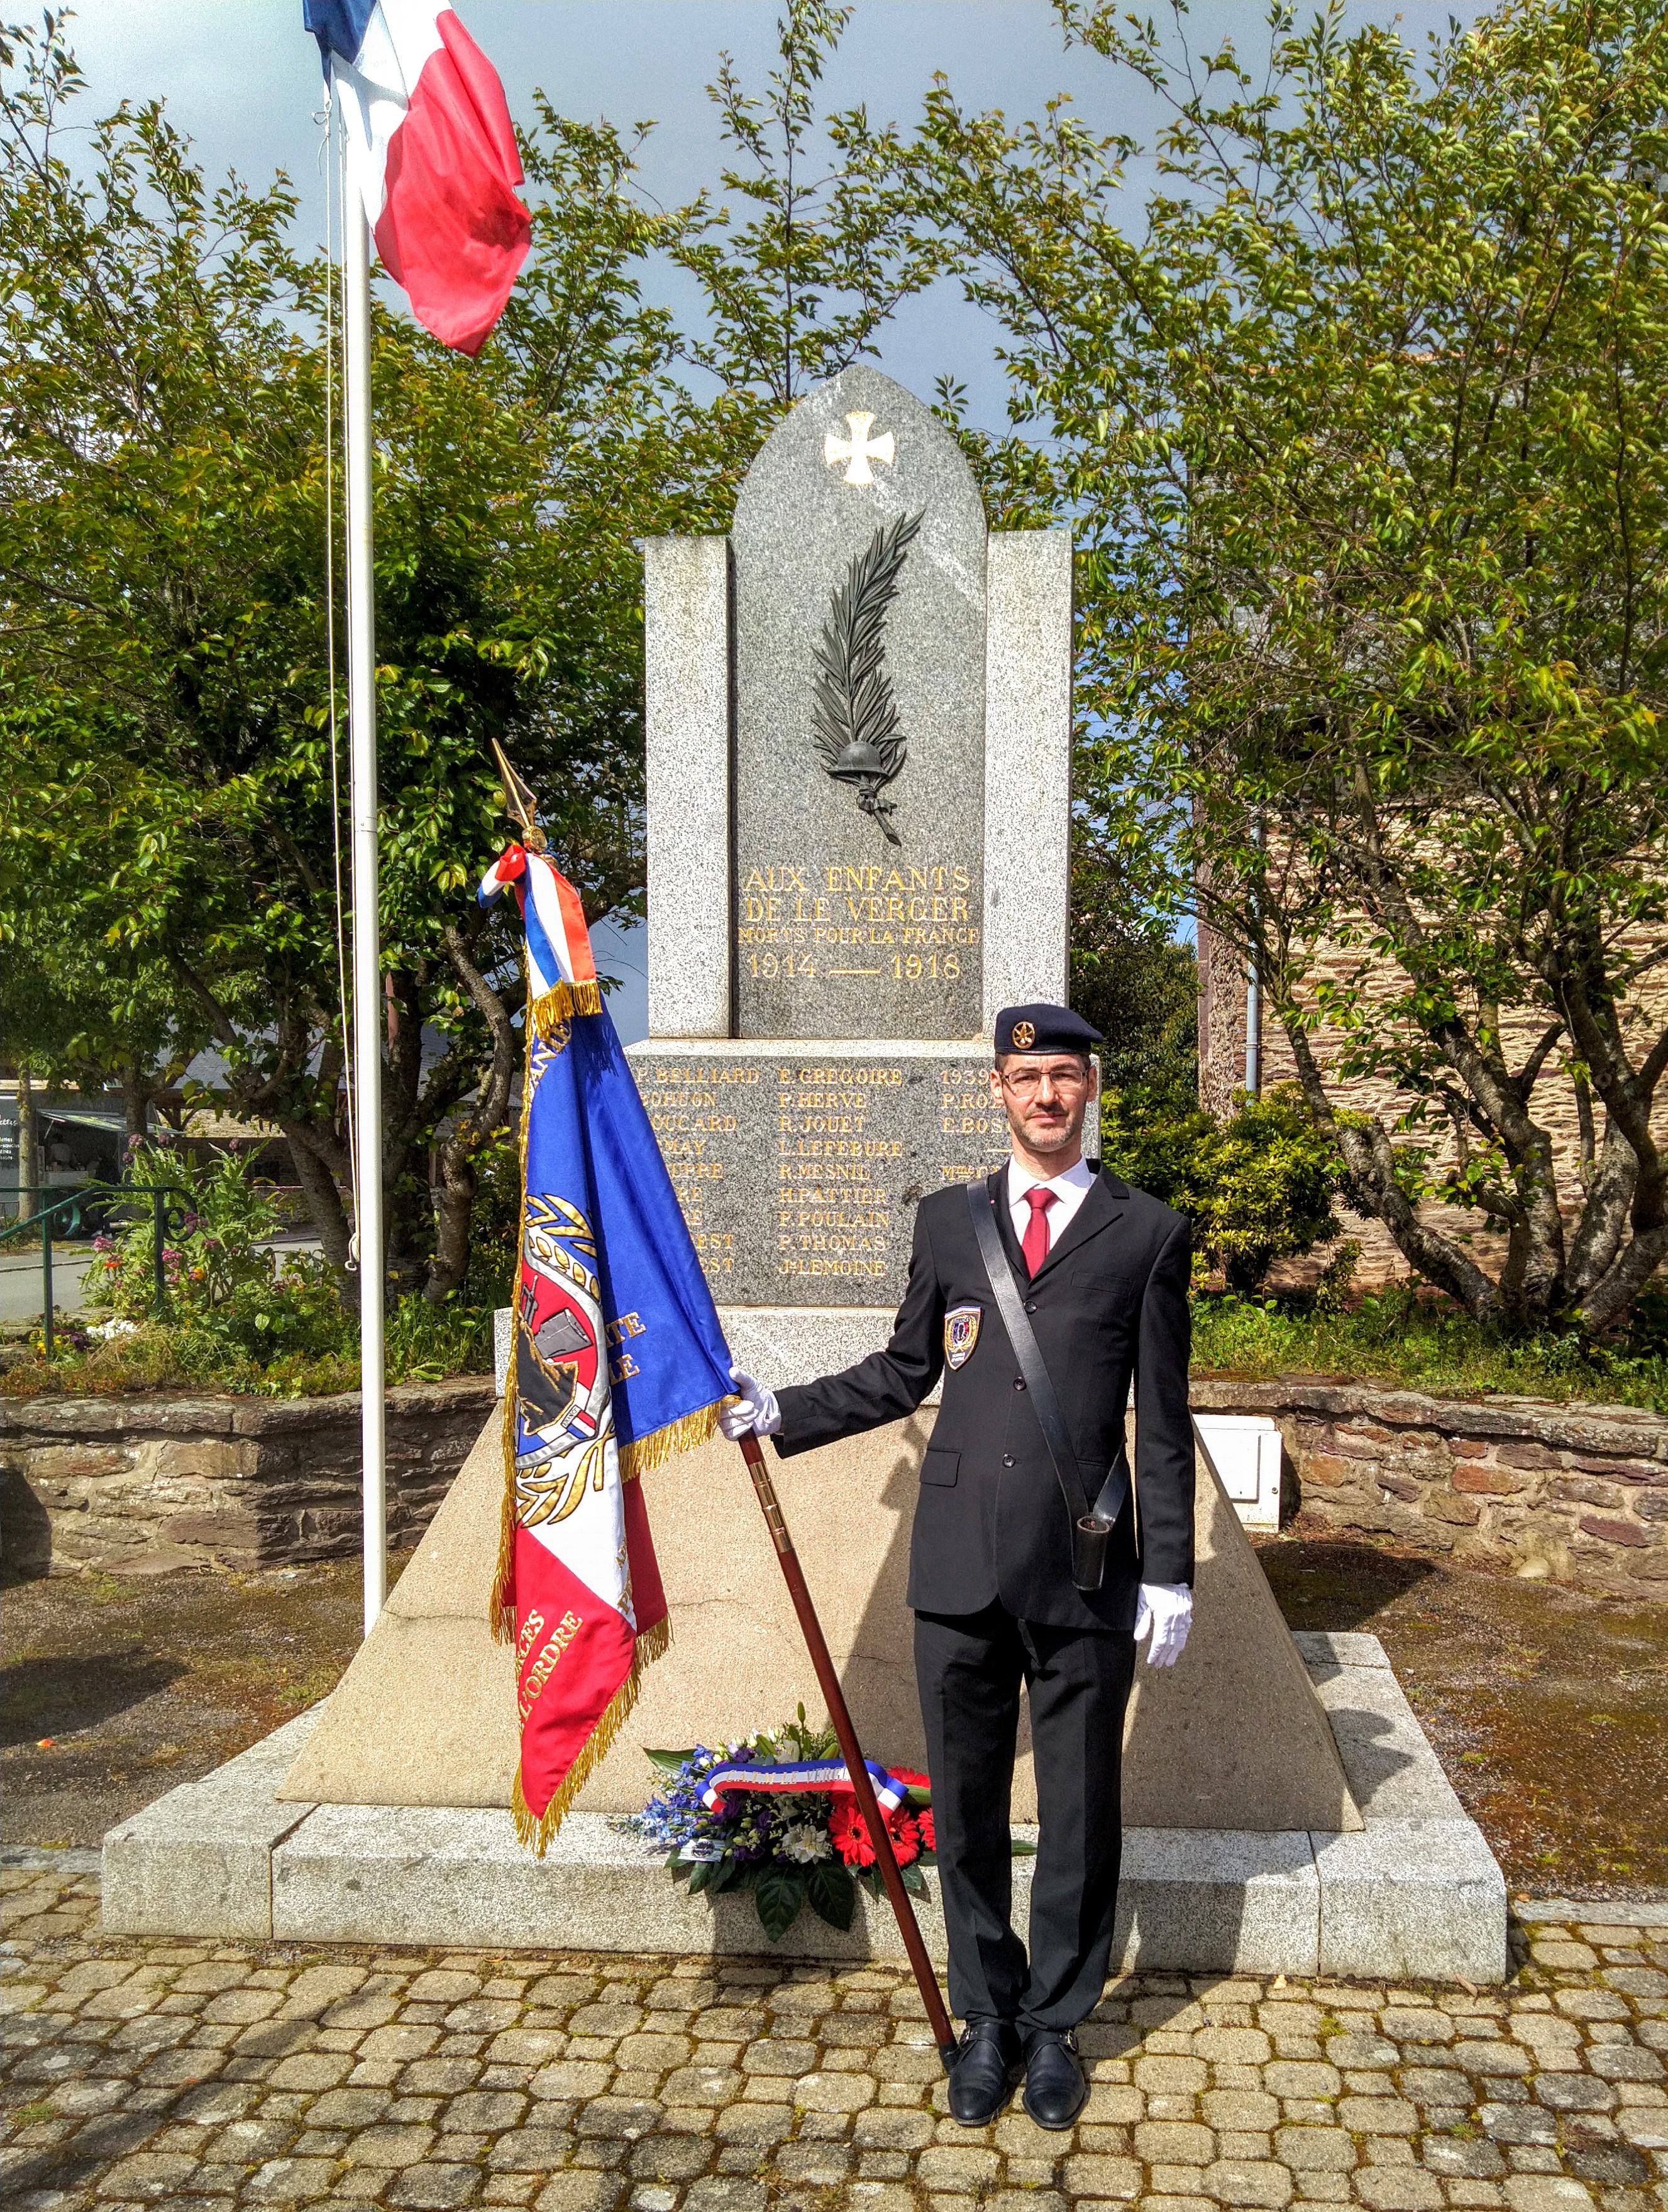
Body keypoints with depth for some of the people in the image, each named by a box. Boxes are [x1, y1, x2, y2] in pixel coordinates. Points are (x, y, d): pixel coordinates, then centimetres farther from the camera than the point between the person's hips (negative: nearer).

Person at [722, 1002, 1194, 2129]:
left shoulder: (1148, 1233, 2)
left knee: (1080, 1815, 11)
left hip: (1088, 1569, -2)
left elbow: (1163, 1422, 2)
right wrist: (782, 1411, 9)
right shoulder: (948, 1219, 8)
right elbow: (904, 1373, 15)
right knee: (965, 1806, 12)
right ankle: (987, 2016, 31)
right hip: (961, 1564, 2)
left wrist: (1170, 1572, 0)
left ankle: (1056, 2023, 31)